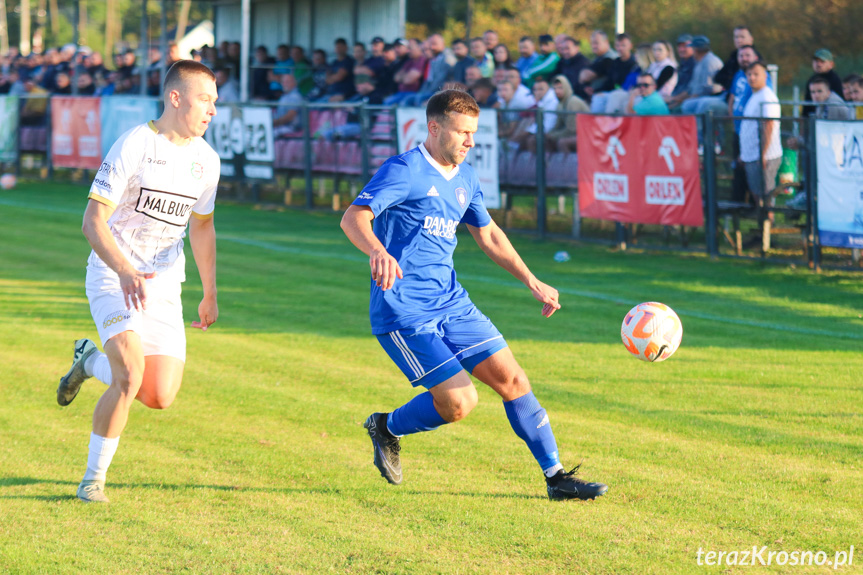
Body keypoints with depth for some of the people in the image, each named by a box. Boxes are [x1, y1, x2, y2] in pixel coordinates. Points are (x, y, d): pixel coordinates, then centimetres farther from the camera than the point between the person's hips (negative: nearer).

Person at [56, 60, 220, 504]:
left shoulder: (206, 160, 5)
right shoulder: (134, 145, -14)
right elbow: (94, 220, -18)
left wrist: (210, 294, 22)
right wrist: (124, 271, -32)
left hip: (164, 283, 6)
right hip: (113, 274, -6)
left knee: (160, 397, -3)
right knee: (131, 375, -23)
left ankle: (91, 361, 27)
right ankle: (93, 479, -6)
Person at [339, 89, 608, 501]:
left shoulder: (465, 179, 13)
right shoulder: (405, 170, -13)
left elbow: (489, 236, 28)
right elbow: (353, 218, -26)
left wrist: (533, 283, 24)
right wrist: (377, 252, -47)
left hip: (452, 303, 8)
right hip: (403, 310, -8)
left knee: (511, 379, 2)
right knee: (459, 402, -15)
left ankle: (556, 478, 11)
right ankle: (387, 428, 13)